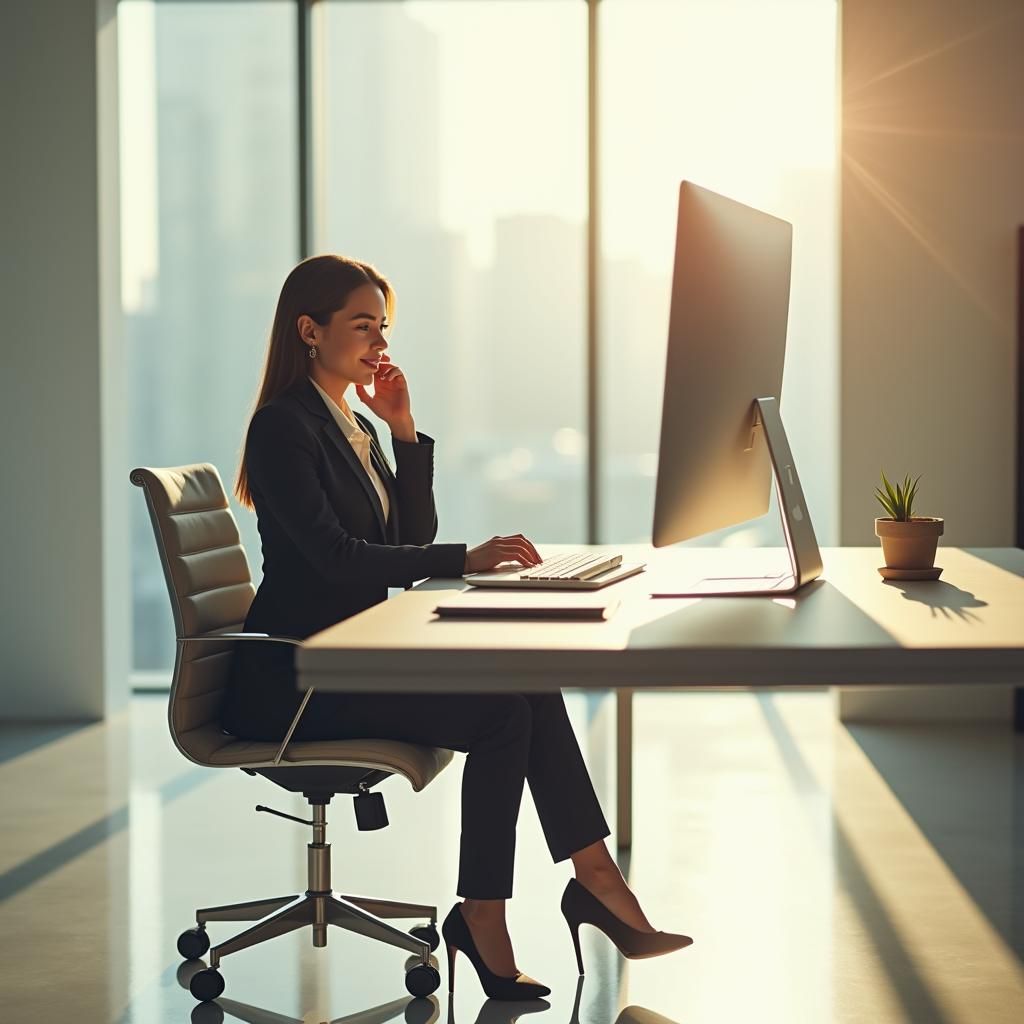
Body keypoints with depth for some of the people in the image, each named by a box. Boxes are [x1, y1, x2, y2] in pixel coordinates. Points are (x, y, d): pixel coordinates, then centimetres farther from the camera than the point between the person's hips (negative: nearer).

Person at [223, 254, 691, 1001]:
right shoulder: (283, 427, -11)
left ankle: (594, 876, -16)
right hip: (293, 680, -8)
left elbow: (412, 538, 12)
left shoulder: (354, 427, 17)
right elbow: (333, 557, -22)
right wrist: (468, 559, -27)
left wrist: (405, 430, 3)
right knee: (503, 712, -23)